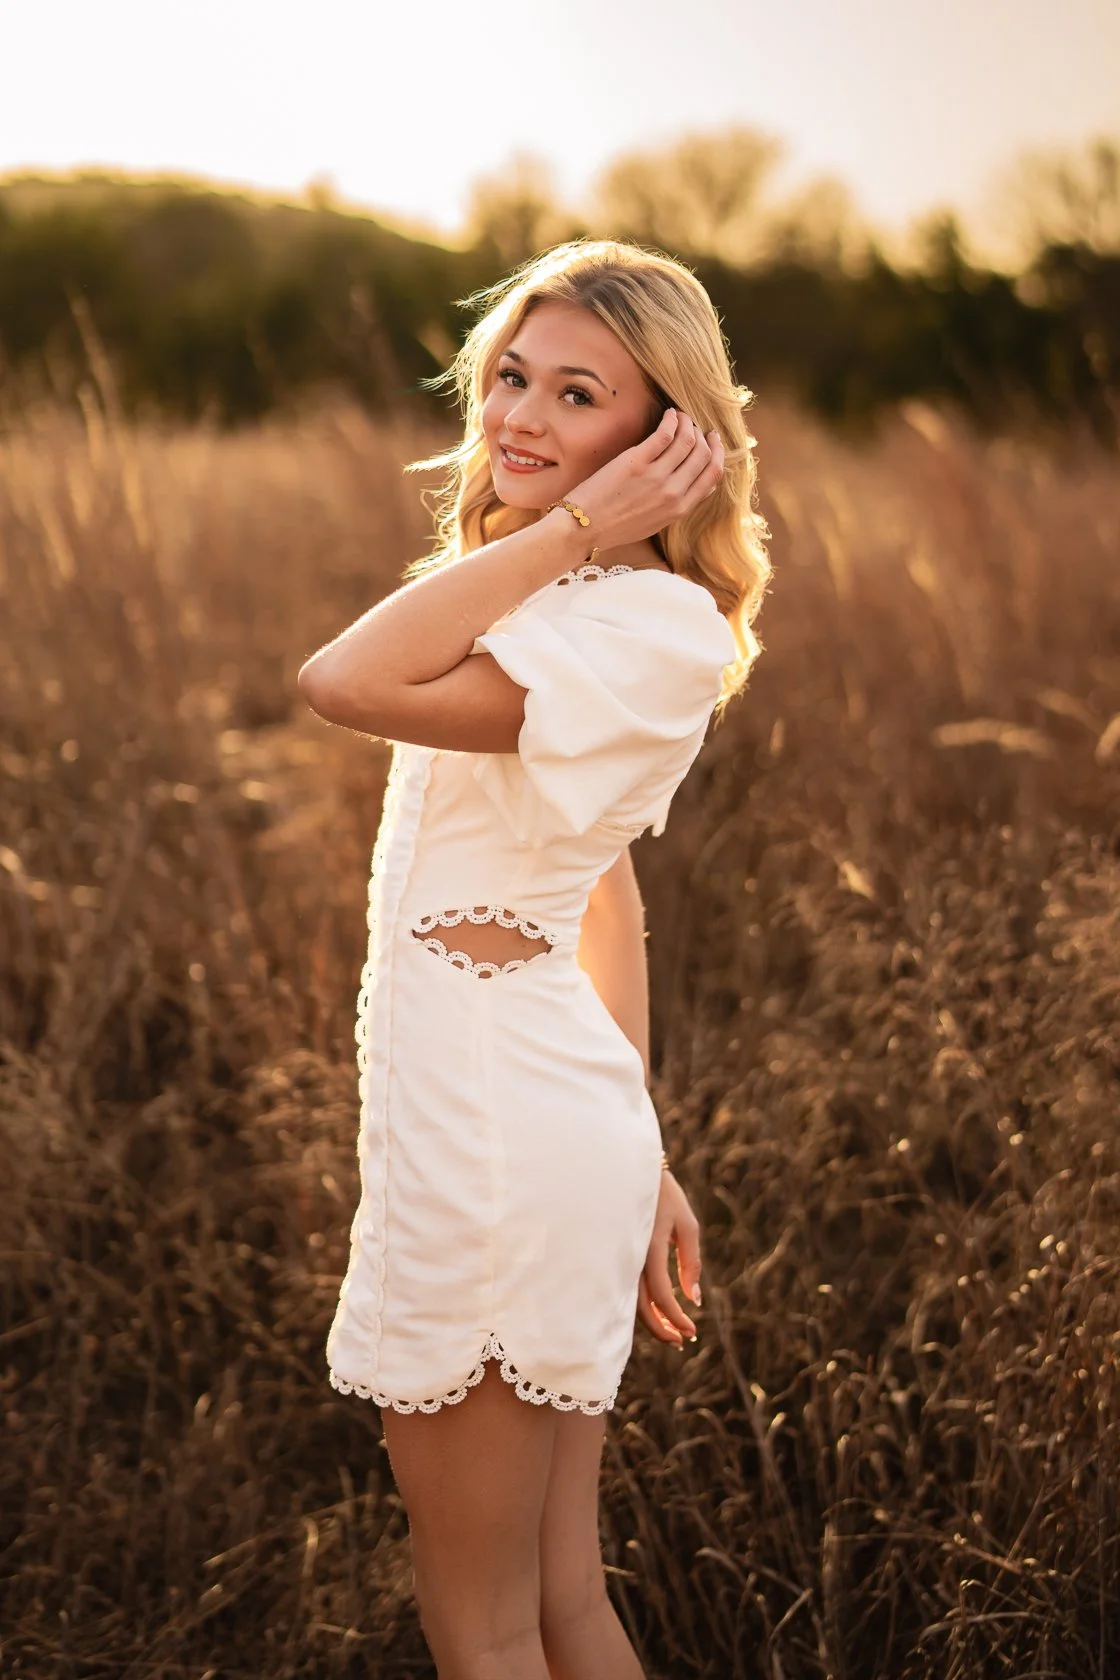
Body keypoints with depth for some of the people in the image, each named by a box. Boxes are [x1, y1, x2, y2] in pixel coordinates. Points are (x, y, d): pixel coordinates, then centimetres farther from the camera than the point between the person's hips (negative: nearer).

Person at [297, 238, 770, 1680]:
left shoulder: (655, 630, -19)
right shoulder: (571, 606, 12)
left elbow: (342, 682, -29)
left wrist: (571, 527, -22)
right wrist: (640, 1159, 17)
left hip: (497, 1132, -9)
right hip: (525, 1113, 10)